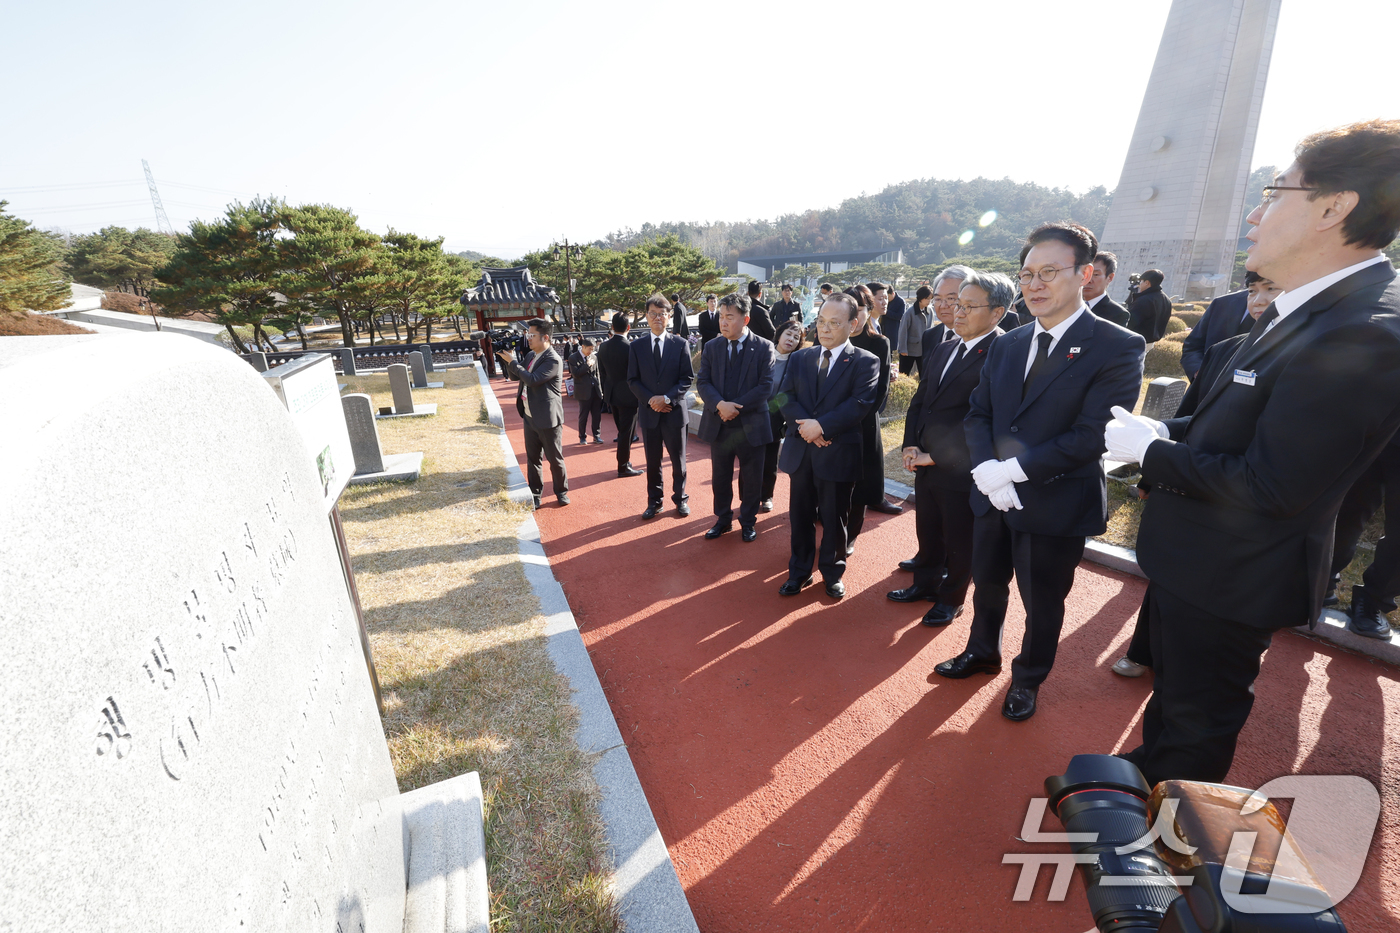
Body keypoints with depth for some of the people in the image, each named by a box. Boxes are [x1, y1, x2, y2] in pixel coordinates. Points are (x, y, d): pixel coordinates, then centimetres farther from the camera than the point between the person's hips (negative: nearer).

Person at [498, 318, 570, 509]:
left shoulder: (553, 360, -17)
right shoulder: (530, 355, 10)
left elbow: (532, 380, -26)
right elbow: (516, 376, 19)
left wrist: (512, 361, -17)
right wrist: (507, 359, 2)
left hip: (548, 419, -8)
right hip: (530, 417, 8)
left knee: (555, 458, 5)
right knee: (533, 459, 13)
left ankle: (561, 491, 22)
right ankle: (535, 494, 24)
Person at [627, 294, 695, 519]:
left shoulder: (680, 345, -1)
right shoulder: (636, 346, 3)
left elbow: (687, 378, -4)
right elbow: (633, 380, 2)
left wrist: (667, 398, -16)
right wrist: (650, 400, -12)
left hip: (674, 411, -1)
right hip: (649, 412, 1)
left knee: (678, 459, 9)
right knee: (652, 461, 10)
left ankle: (680, 498, 24)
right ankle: (654, 501, 23)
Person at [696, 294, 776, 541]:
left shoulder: (764, 348, -5)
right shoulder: (711, 347, 4)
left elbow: (766, 386, -11)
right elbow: (703, 382, -1)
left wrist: (736, 407, -18)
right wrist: (719, 404, -20)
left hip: (751, 425, -2)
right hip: (718, 424, 3)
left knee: (751, 479, 10)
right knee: (720, 477, 13)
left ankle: (748, 522, 28)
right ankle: (723, 519, 32)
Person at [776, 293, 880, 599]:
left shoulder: (865, 362, -2)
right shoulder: (799, 358, 10)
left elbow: (860, 404, -15)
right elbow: (787, 398, -1)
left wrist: (821, 425, -21)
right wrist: (806, 427, -17)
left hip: (839, 453, -3)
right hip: (800, 450, 4)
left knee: (834, 518, 10)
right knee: (800, 515, 13)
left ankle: (832, 573, 30)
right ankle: (800, 571, 29)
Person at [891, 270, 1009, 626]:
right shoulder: (940, 349, 10)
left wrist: (934, 456, -17)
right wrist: (911, 445, 0)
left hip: (962, 470, -7)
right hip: (925, 464, 7)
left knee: (959, 541, 12)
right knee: (927, 531, 21)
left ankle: (952, 598, 33)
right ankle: (925, 583, 42)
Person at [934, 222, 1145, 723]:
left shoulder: (1117, 347, -12)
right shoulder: (1006, 345, 6)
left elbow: (1093, 436, -21)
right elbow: (978, 414, 4)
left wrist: (1014, 469, -24)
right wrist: (986, 469, -14)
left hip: (1056, 504, -5)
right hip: (993, 496, 5)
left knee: (1042, 602, 15)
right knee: (987, 585, 22)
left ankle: (1028, 677, 41)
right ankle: (982, 652, 48)